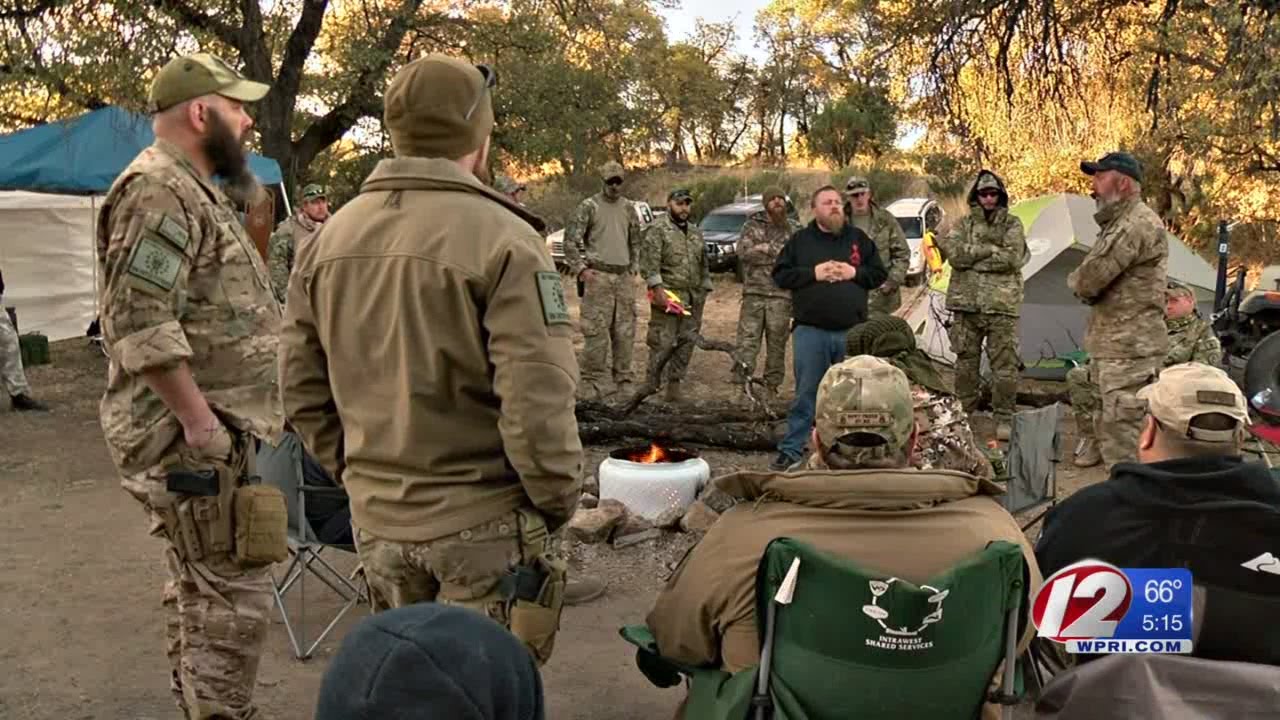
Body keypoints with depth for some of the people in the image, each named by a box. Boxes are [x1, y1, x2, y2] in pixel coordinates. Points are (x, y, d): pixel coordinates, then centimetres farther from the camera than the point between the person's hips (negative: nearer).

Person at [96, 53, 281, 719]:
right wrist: (200, 423, -23)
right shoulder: (158, 190, -15)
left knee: (196, 588, 19)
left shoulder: (194, 188, 18)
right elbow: (141, 323, -25)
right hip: (187, 435, -11)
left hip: (202, 430, 11)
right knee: (233, 597, -7)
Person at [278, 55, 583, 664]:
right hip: (482, 523, -6)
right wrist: (558, 501, -6)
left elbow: (301, 389, 6)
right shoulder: (501, 238, -17)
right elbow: (537, 401, -21)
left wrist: (355, 471, 16)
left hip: (376, 520, 6)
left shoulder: (330, 237, 3)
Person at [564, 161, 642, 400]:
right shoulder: (589, 206, -2)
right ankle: (590, 382, 0)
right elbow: (570, 239, -3)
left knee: (625, 331, 6)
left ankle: (624, 380, 15)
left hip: (624, 276, 5)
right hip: (598, 275, -5)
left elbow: (635, 241, 24)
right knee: (596, 330, -7)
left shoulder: (628, 208, 14)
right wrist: (580, 268, -9)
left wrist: (634, 268, 14)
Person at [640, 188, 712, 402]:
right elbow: (649, 262, -12)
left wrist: (703, 292, 17)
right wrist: (657, 288, -19)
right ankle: (652, 387, -1)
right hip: (668, 295, -7)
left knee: (686, 344, 7)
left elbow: (703, 264, 24)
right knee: (662, 344, -8)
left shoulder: (696, 232, 20)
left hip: (693, 299, 7)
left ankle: (674, 386, 15)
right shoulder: (657, 229, -3)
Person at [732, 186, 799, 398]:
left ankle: (771, 386, 15)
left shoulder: (794, 229, 10)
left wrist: (768, 248, -11)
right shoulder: (752, 225, 8)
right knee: (747, 338, -6)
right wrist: (780, 256, -8)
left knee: (777, 343, 5)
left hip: (781, 295, 1)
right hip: (754, 292, -1)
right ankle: (740, 383, -6)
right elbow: (743, 252, -7)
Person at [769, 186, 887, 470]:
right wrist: (813, 273, -11)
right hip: (811, 331, -2)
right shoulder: (800, 240, 5)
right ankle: (791, 450, 7)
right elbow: (780, 275, 1)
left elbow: (880, 273, 11)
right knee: (806, 392, 1)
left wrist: (854, 273, -7)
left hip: (852, 330, 2)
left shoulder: (859, 239, 10)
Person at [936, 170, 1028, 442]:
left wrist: (971, 256, -12)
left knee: (1005, 363, -3)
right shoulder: (963, 224, 9)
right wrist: (991, 249, -13)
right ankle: (962, 414, 20)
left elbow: (1012, 258, -13)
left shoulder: (1012, 225, 5)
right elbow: (956, 255, -9)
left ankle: (1004, 418, 5)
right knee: (966, 361, 9)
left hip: (1002, 305, -2)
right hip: (966, 304, 2)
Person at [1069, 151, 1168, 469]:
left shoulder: (1139, 223, -16)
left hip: (1129, 348, -11)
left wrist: (1076, 281, 1)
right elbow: (1097, 282, 21)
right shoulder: (1120, 223, 19)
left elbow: (1087, 279, -21)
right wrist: (1086, 285, -1)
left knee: (1122, 431, -11)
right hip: (1113, 345, 11)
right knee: (1108, 426, 17)